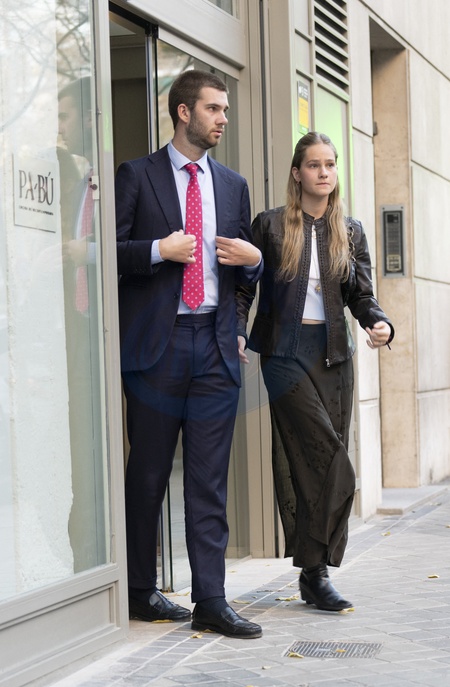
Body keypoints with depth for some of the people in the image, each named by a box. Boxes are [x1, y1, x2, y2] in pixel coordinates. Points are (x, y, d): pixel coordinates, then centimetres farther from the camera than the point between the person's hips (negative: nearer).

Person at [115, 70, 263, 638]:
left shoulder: (233, 186, 17)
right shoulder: (136, 176, 3)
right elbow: (109, 252, -1)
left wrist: (253, 259, 0)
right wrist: (159, 251, -15)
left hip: (215, 346, 4)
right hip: (156, 345, -3)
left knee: (209, 480, 1)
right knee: (148, 474, 3)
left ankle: (211, 603, 1)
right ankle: (141, 592, 16)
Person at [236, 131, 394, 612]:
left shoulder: (350, 232, 13)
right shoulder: (270, 226, 3)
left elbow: (360, 295, 10)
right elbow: (244, 287, 4)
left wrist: (380, 324, -10)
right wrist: (236, 332, -10)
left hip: (334, 352, 4)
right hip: (286, 351, -4)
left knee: (317, 463, 4)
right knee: (327, 457, -15)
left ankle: (313, 572, 11)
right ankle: (315, 571, -8)